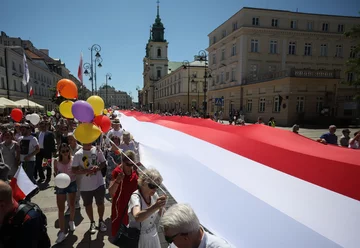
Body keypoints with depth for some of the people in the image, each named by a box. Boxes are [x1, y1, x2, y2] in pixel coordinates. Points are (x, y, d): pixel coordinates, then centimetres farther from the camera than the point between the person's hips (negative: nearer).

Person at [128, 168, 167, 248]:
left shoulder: (154, 195, -8)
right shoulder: (135, 197, -26)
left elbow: (157, 218, 2)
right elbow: (137, 217, -45)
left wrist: (161, 207, -17)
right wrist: (155, 206, -58)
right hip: (138, 237, -5)